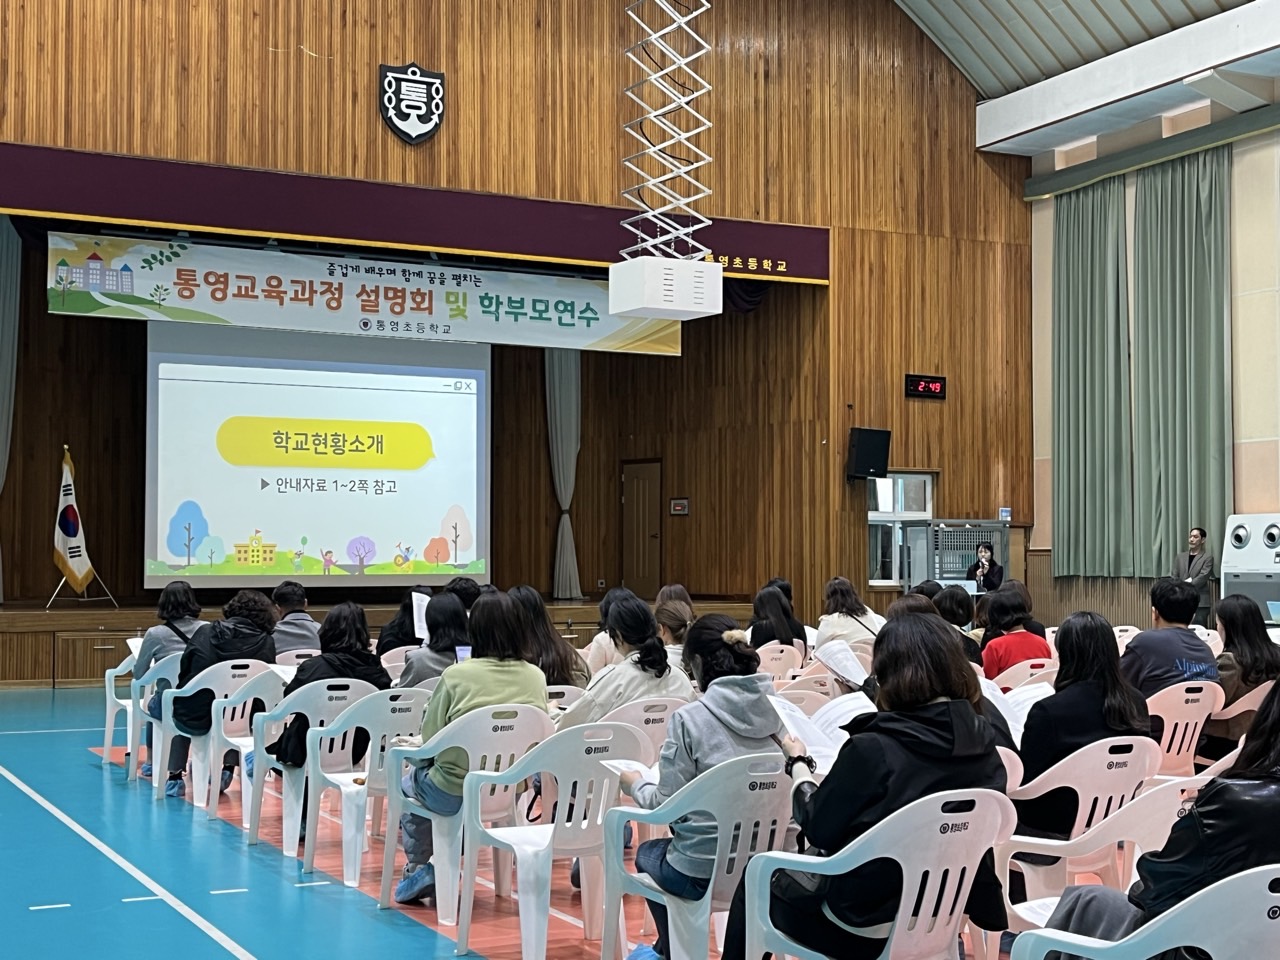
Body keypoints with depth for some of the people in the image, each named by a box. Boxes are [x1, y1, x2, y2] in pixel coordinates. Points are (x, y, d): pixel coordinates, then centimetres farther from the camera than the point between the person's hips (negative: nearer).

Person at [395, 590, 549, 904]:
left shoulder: (456, 675, -13)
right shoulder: (536, 677, -3)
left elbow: (430, 741, -6)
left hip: (456, 794, -4)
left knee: (409, 780, 30)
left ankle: (418, 868, 26)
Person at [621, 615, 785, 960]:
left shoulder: (689, 719, -16)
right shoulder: (781, 713, -2)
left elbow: (665, 805, -11)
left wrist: (636, 784, 9)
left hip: (703, 872, -5)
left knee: (647, 853, 31)